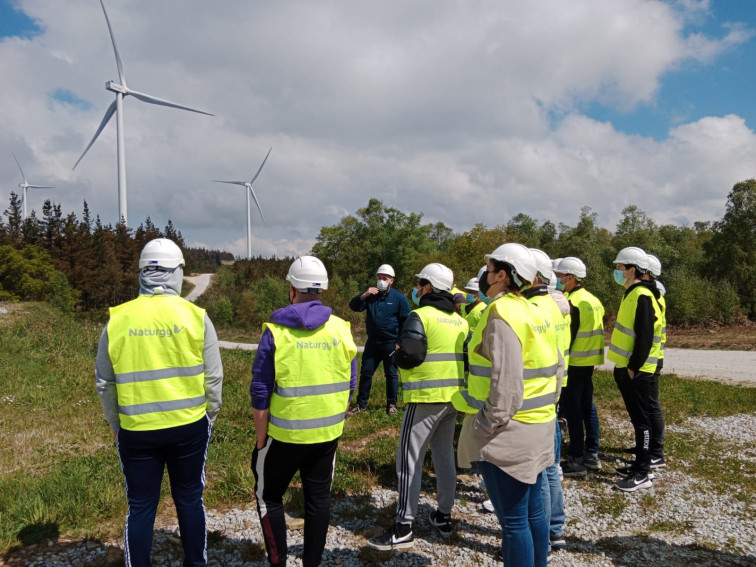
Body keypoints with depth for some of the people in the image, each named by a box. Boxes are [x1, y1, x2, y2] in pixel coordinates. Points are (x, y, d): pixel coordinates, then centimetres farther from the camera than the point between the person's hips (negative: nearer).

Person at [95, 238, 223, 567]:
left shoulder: (117, 320, -4)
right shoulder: (195, 316, -8)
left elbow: (104, 383, 4)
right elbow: (213, 377, -4)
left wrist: (115, 423, 18)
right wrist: (210, 415, 11)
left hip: (136, 430, 1)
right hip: (189, 427, 0)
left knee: (141, 507, 13)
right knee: (189, 500, 16)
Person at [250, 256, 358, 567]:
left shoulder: (276, 331, -13)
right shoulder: (341, 328, -3)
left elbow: (260, 394, -11)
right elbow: (349, 386, 4)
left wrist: (260, 439, -1)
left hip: (285, 435, -3)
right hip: (329, 434, 4)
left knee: (269, 496, 16)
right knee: (319, 499, 16)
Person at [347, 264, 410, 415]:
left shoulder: (399, 297, -3)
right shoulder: (370, 294, 8)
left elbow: (406, 321, -4)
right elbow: (353, 306, -3)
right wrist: (364, 295, -22)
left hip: (390, 343, -3)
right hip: (372, 342, 3)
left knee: (391, 374, 6)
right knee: (365, 373, 6)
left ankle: (391, 404, 18)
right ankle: (361, 404, 15)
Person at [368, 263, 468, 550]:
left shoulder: (420, 316, -12)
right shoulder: (460, 320, 11)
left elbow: (409, 356, -21)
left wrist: (398, 352, -1)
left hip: (425, 397, -8)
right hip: (452, 396, 8)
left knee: (410, 459, -1)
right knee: (445, 456, 18)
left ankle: (404, 527, 2)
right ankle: (444, 516, 29)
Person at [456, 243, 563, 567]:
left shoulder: (502, 315, -18)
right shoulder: (534, 312, 9)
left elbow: (505, 383, -23)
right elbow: (557, 366, 13)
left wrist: (487, 427, -16)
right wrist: (544, 405, 17)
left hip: (509, 433, -9)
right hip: (537, 429, 9)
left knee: (513, 520, 3)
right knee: (533, 511, 20)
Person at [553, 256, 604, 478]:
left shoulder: (572, 303, -18)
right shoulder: (592, 299, 11)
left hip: (574, 363, -9)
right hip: (589, 361, 9)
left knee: (571, 409, -2)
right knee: (587, 405, 15)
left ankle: (577, 460, 4)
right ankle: (592, 454, 23)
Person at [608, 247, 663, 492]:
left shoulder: (643, 297, -17)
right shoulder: (631, 294, 13)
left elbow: (645, 338, -22)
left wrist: (633, 367, -19)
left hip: (637, 371, -10)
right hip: (626, 368, 10)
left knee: (640, 420, -2)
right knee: (637, 418, 16)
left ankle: (643, 474, 6)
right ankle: (640, 465, 27)